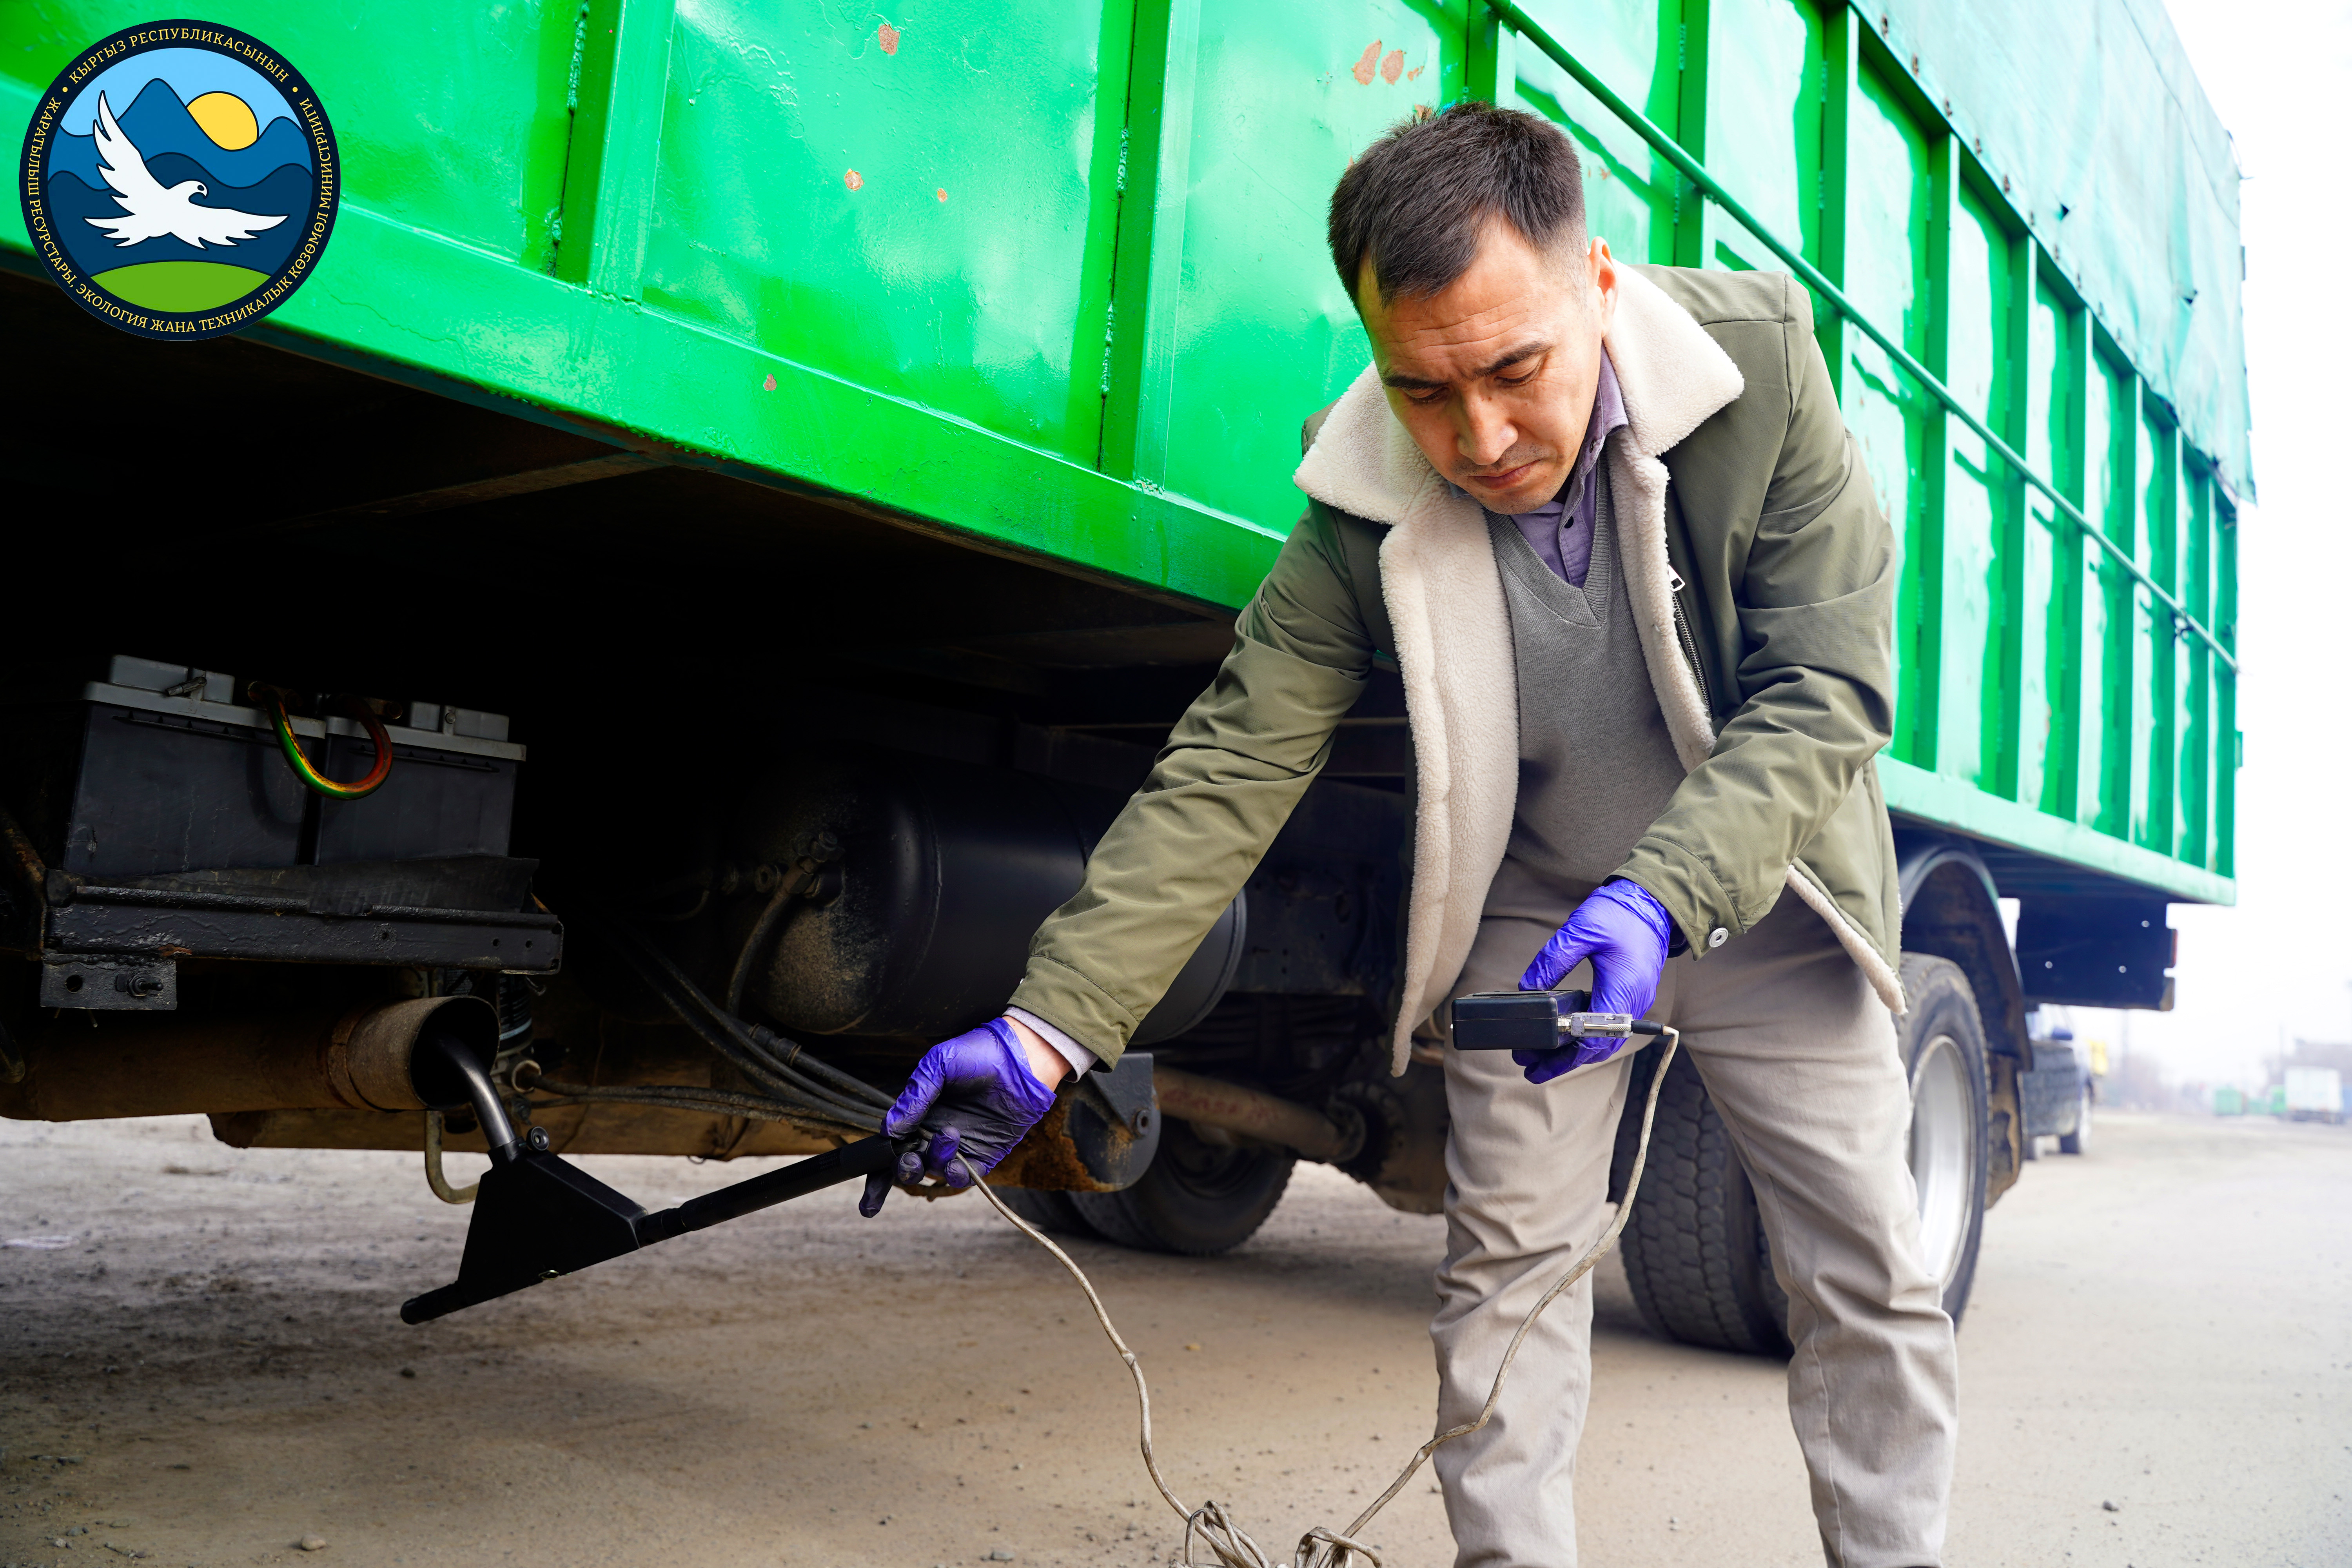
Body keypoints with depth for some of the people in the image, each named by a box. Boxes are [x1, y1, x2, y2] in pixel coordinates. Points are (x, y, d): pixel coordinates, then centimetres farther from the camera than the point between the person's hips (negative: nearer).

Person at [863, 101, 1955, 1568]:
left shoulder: (1758, 359, -23)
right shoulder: (1362, 520, -22)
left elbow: (1826, 692, -22)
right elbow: (1223, 779, -21)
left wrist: (1660, 895, -38)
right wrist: (1046, 1029, -30)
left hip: (1765, 890, 1)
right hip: (1531, 910, 0)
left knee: (1870, 1280, 5)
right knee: (1509, 1264, 0)